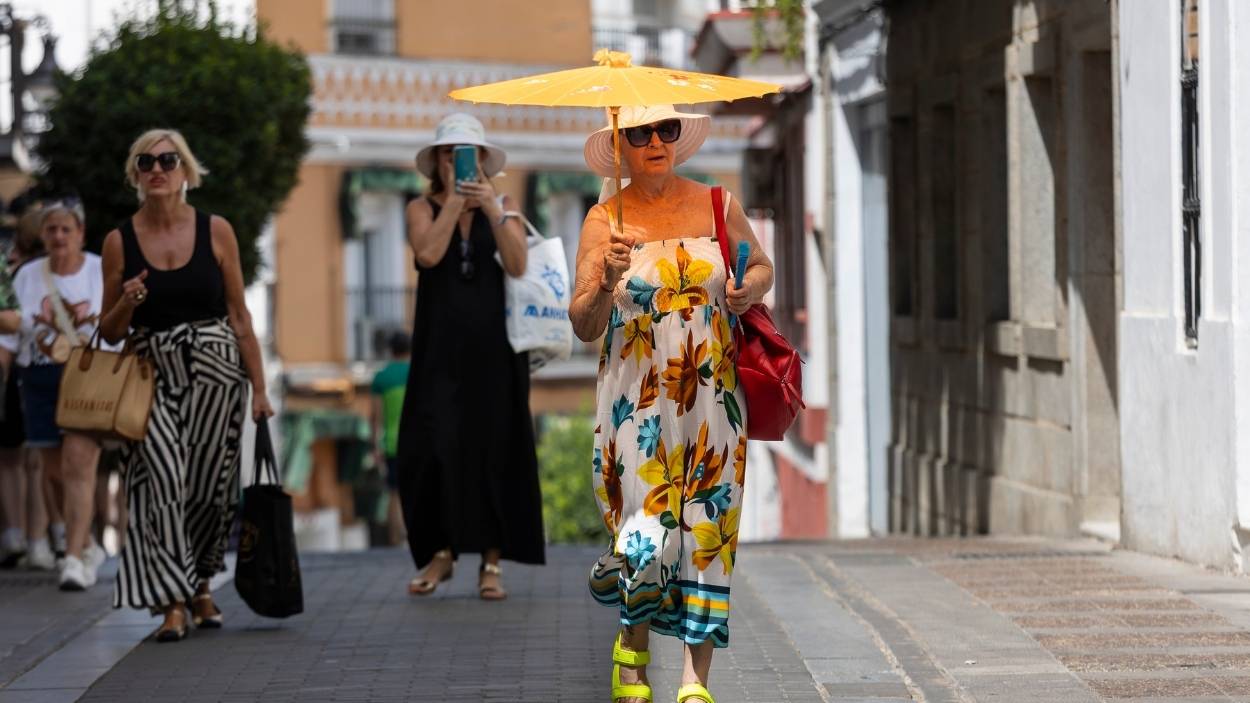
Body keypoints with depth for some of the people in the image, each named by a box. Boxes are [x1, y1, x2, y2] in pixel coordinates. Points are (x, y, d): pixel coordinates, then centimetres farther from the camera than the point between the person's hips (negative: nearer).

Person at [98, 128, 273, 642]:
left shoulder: (216, 232, 2)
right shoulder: (120, 242, 3)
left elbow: (239, 316, 5)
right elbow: (109, 333, 9)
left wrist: (259, 389, 2)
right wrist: (127, 304, -13)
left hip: (215, 371, 0)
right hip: (151, 374, 0)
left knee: (209, 485, 2)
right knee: (161, 481, -14)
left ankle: (200, 585, 26)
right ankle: (173, 603, -13)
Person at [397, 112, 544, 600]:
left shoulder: (504, 206, 8)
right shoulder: (422, 208, 6)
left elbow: (517, 265, -7)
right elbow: (428, 254, -14)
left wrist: (492, 209, -15)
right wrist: (453, 199, -10)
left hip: (493, 345, 1)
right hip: (440, 349, 0)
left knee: (495, 449, 0)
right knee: (431, 448, -7)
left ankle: (492, 562, 5)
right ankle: (440, 551, 9)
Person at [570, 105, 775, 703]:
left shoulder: (716, 207, 4)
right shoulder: (604, 221, -1)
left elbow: (762, 266, 20)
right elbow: (583, 326, -6)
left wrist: (749, 289, -2)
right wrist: (608, 281, -25)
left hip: (712, 399, 2)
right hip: (636, 401, -2)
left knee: (706, 531, -2)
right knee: (648, 537, -7)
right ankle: (633, 647, 20)